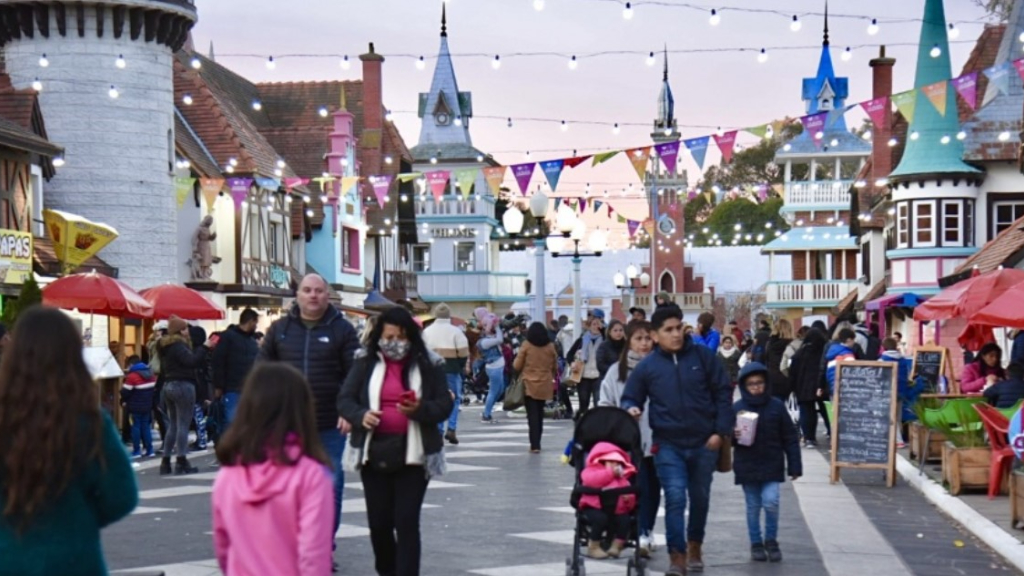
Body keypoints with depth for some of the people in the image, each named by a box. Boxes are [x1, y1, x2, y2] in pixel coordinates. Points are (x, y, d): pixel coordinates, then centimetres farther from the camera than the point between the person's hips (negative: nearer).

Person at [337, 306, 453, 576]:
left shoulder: (429, 364, -1)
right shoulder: (366, 362, 2)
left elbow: (445, 405, -1)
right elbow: (345, 399, 2)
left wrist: (420, 409, -21)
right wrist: (361, 415, -19)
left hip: (413, 455, -2)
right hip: (374, 453, 2)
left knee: (406, 522, -6)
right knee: (378, 521, 10)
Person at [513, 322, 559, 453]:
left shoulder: (526, 345, -7)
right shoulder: (550, 346, 2)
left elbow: (517, 366, -3)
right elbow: (555, 366, 11)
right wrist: (552, 377, 28)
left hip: (529, 384, -3)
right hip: (544, 385, 3)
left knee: (532, 415, -3)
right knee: (540, 414, 17)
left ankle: (535, 445, -10)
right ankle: (536, 443, 23)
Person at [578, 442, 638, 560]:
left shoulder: (621, 479, 17)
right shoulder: (592, 471, 3)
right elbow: (591, 480, -25)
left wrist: (629, 498, -12)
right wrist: (610, 472, -23)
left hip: (615, 510, 4)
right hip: (595, 508, -4)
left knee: (625, 519, -24)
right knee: (600, 518, -34)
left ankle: (616, 546, -6)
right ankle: (593, 547, -14)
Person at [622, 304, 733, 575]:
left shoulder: (702, 355, -3)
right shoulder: (647, 366, -3)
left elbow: (723, 392, 1)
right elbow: (630, 398, 7)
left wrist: (721, 430, -5)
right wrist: (631, 409, -17)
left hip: (704, 442, 1)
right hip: (668, 444, -1)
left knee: (700, 498, 15)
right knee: (675, 498, -13)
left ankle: (694, 547, 36)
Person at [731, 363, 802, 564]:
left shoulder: (776, 406, -3)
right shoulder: (737, 408, -4)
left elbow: (790, 437, 1)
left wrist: (794, 465, -1)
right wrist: (733, 435, -22)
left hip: (772, 465, -1)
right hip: (747, 466, 1)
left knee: (771, 502, -11)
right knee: (753, 506, 8)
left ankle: (771, 540, 10)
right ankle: (756, 543, 22)